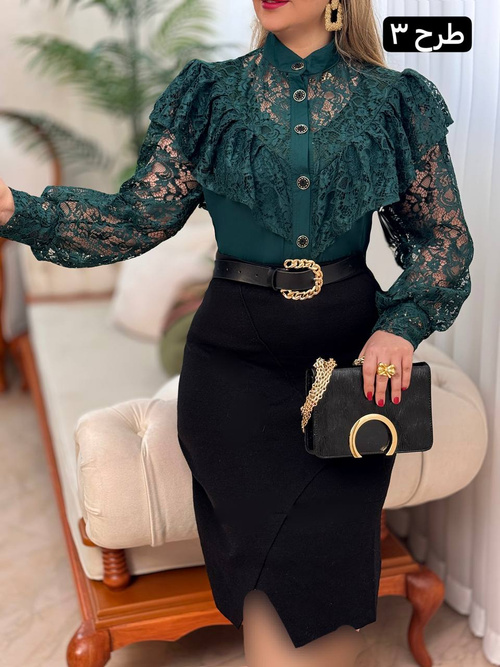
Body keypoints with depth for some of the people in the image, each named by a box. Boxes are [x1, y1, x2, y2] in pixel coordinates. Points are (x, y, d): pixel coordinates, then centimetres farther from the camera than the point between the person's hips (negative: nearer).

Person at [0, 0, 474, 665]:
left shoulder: (395, 101, 7)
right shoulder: (209, 94, 7)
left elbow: (444, 234, 10)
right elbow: (139, 216, 1)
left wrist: (401, 325, -7)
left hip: (351, 345, 1)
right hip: (237, 352, 0)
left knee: (328, 551, -15)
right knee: (279, 551, -17)